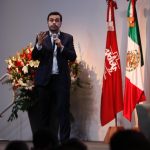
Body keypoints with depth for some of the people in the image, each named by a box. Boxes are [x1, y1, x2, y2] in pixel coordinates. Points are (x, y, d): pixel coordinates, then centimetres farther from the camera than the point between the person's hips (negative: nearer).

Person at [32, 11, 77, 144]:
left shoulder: (67, 38, 6)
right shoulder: (41, 37, 6)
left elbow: (73, 57, -2)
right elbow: (34, 57, -1)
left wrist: (61, 47, -18)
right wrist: (39, 44, -18)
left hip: (61, 79, -1)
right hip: (44, 79, 1)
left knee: (63, 111, -4)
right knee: (44, 111, 5)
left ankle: (64, 141, -2)